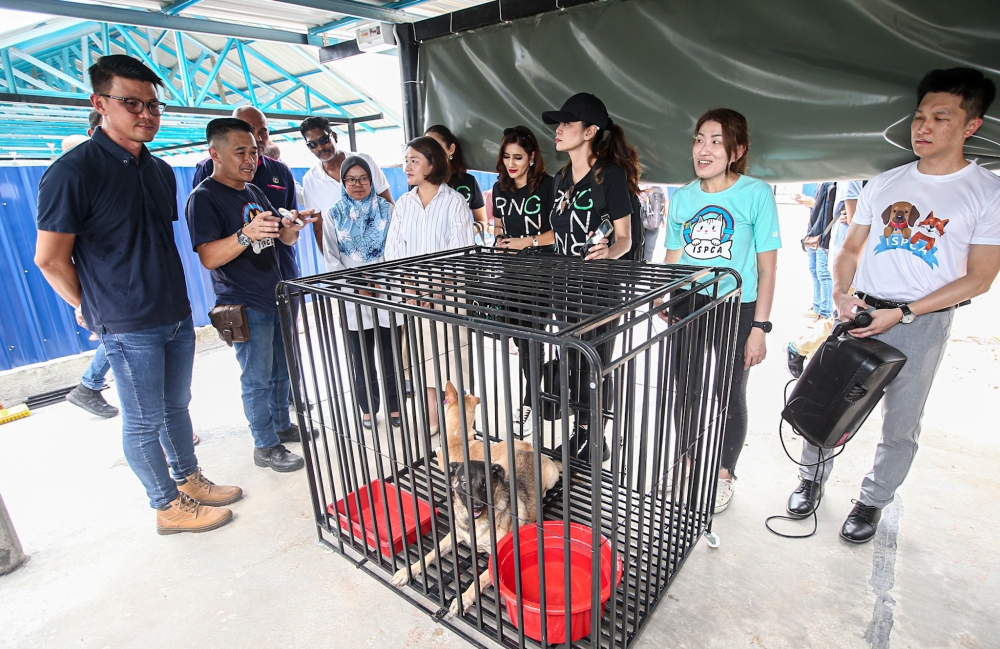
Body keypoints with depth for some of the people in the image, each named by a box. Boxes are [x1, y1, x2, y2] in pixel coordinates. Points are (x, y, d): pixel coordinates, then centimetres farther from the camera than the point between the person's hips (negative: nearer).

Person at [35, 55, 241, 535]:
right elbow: (50, 259, -9)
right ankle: (169, 507, 22)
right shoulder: (73, 172, -13)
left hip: (177, 315, 7)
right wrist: (94, 309, 2)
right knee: (144, 422, 7)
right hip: (128, 327, -6)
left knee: (176, 406, 19)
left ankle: (189, 479, 35)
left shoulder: (161, 171, 9)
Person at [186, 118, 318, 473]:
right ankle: (266, 446, 16)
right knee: (258, 379, 1)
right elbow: (208, 257, -21)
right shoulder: (203, 198, -11)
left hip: (276, 296, 8)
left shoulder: (254, 191, 13)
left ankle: (282, 425, 34)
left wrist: (290, 225, -11)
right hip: (244, 305, -8)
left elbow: (286, 239, 13)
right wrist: (247, 234, -38)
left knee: (283, 369, 17)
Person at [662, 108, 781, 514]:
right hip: (687, 309, 4)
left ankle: (723, 475, 32)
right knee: (686, 391, 14)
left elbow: (767, 268, -7)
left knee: (729, 397, 9)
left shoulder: (757, 194, -6)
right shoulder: (683, 197, 5)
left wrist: (759, 328, -10)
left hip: (737, 311, -3)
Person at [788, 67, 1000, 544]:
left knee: (900, 425, 7)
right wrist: (841, 294, -7)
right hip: (859, 313, 3)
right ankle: (812, 478, 28)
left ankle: (872, 502, 28)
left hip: (923, 324, -3)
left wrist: (901, 313, -16)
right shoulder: (883, 184, 9)